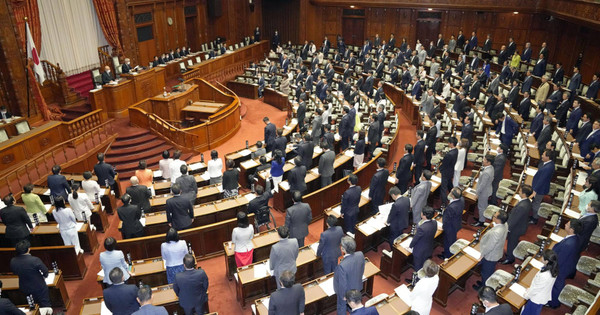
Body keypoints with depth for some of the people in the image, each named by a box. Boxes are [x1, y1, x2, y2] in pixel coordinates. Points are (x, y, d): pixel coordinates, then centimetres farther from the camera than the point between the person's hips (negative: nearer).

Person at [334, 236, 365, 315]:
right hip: (356, 285, 6)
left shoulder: (342, 266, -44)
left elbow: (342, 284, -27)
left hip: (346, 289, -5)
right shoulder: (360, 255, -27)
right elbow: (362, 270, -6)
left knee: (342, 306, 26)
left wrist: (343, 295, -8)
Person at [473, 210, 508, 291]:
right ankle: (485, 282, 53)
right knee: (490, 271, 31)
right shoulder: (504, 225, -14)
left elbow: (489, 247, -29)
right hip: (497, 254, 8)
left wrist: (480, 254, -16)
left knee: (486, 272, 19)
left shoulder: (496, 232, -42)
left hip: (490, 256, -8)